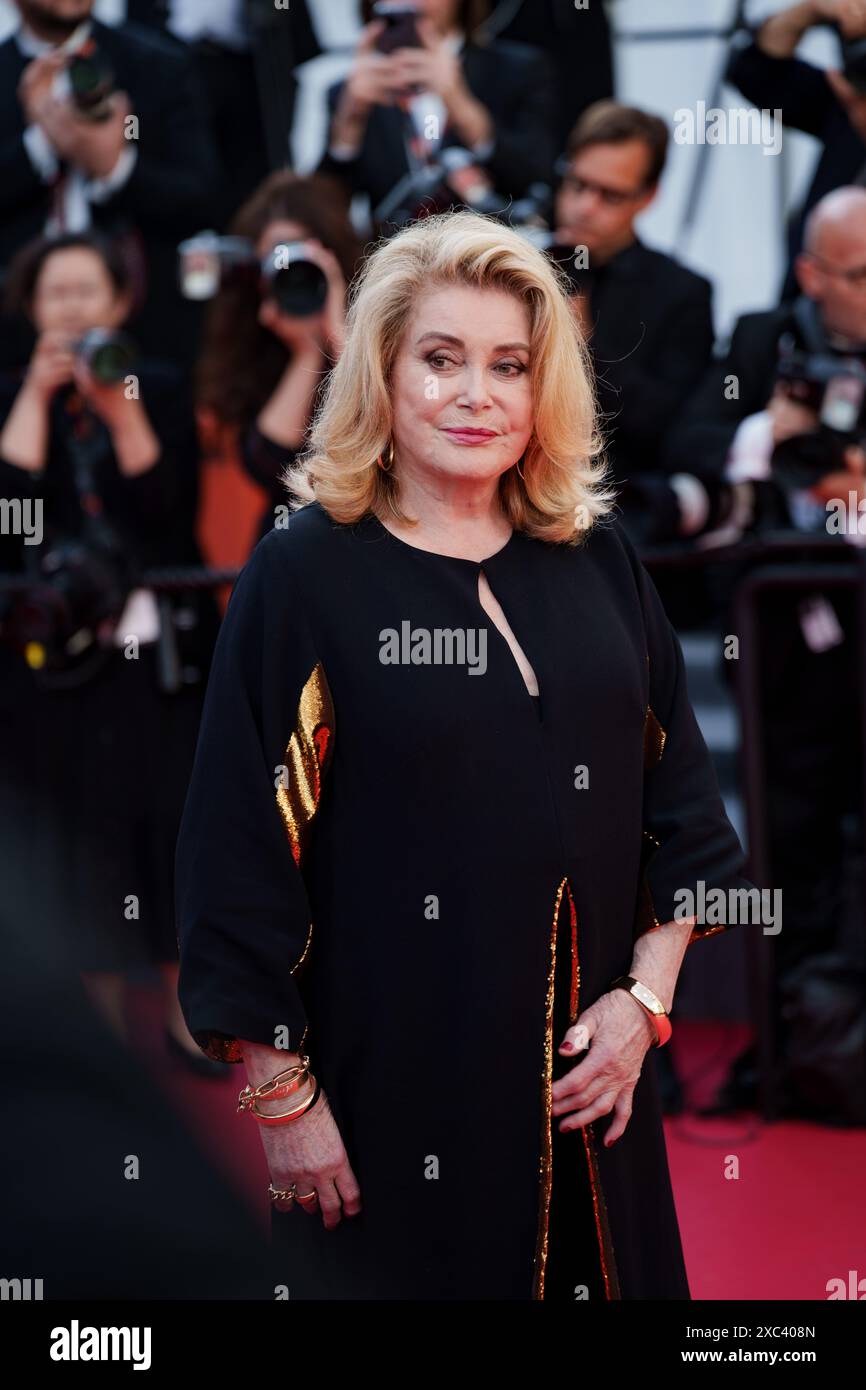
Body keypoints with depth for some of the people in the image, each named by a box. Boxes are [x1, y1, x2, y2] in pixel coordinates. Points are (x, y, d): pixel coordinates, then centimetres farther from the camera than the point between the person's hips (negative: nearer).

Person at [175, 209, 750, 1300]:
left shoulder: (598, 563, 6)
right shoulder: (304, 575, -8)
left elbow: (679, 802, 10)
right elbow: (241, 846, -9)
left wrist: (645, 998, -2)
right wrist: (282, 1096, -10)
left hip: (591, 1081, 4)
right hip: (392, 1088, -4)